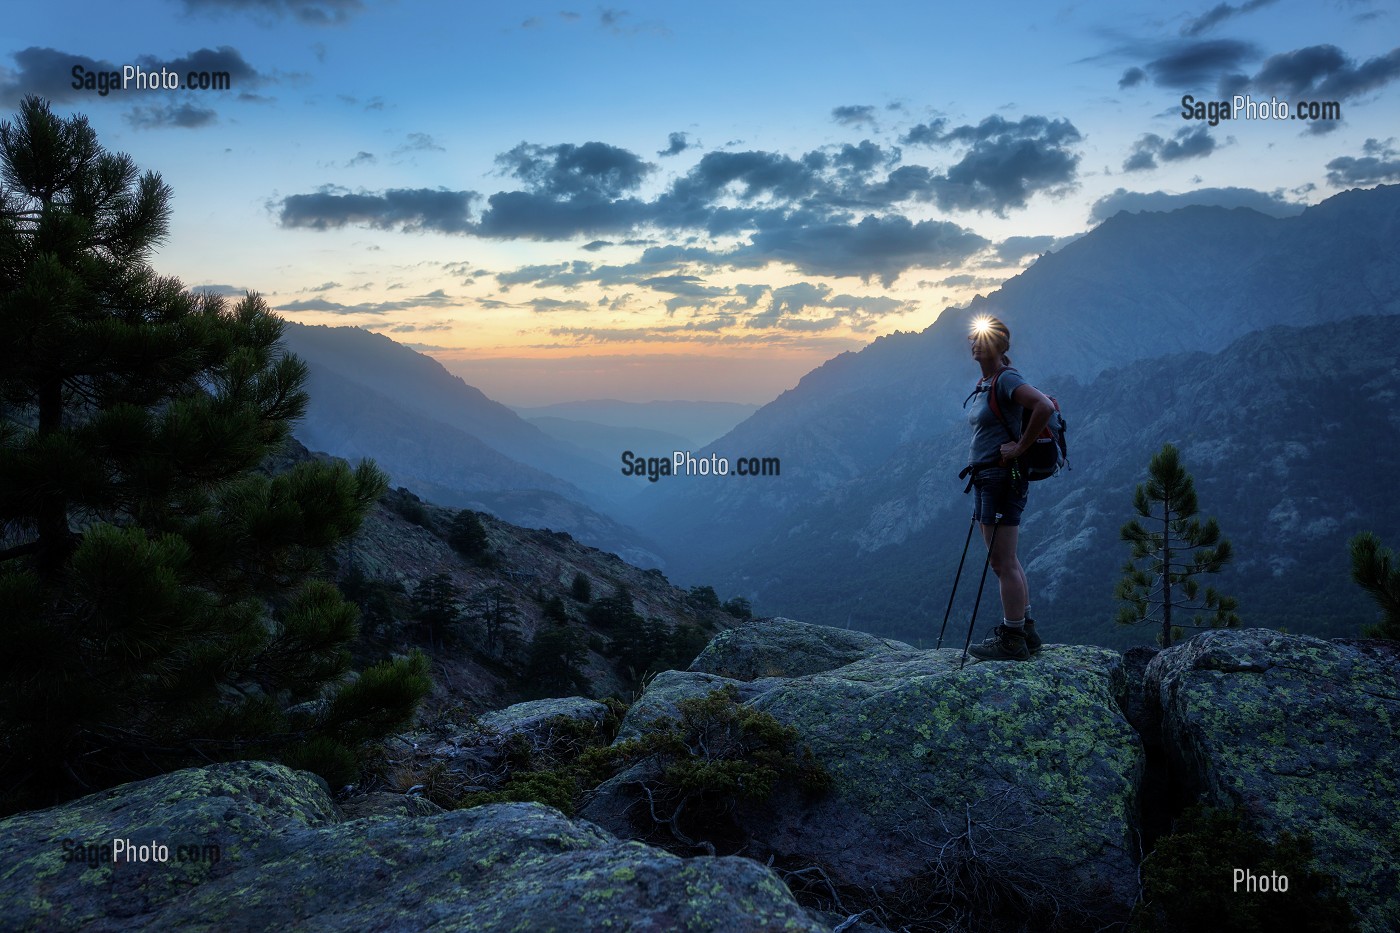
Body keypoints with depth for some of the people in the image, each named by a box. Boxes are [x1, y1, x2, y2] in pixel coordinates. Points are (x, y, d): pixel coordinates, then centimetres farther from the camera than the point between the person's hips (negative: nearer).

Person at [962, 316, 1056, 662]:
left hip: (1002, 477, -10)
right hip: (985, 477, 10)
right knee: (1004, 560, 15)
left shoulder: (1006, 380, -13)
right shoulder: (983, 384, 16)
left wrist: (1020, 447, -21)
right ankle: (1025, 630, 23)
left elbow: (1044, 407, -28)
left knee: (1004, 562, -6)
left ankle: (1012, 641, 1)